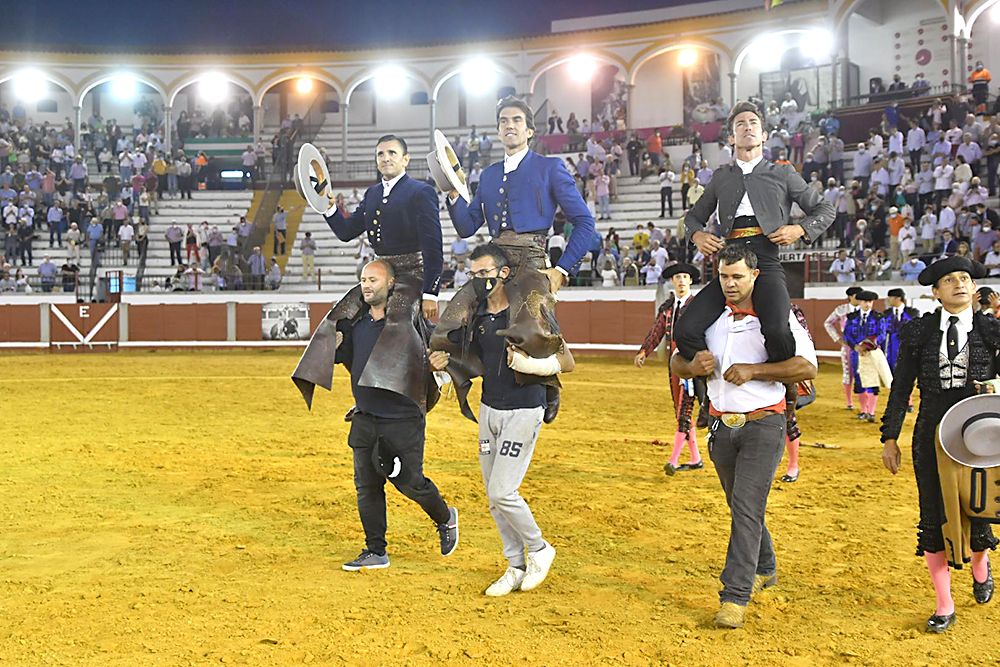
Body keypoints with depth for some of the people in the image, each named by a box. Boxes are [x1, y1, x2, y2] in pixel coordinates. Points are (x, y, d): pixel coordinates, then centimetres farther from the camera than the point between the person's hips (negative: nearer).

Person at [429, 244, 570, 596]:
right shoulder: (476, 315, 4)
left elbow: (567, 362, -14)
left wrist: (530, 365, -30)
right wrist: (441, 363, -7)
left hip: (523, 411, -7)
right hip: (489, 409, 7)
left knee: (502, 492, -10)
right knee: (494, 496, 11)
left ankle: (539, 549, 15)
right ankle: (517, 567, 25)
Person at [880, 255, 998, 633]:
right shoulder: (919, 332, 3)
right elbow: (901, 388, 5)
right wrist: (890, 438, 2)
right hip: (932, 437, 1)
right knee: (934, 519, 3)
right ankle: (944, 606, 17)